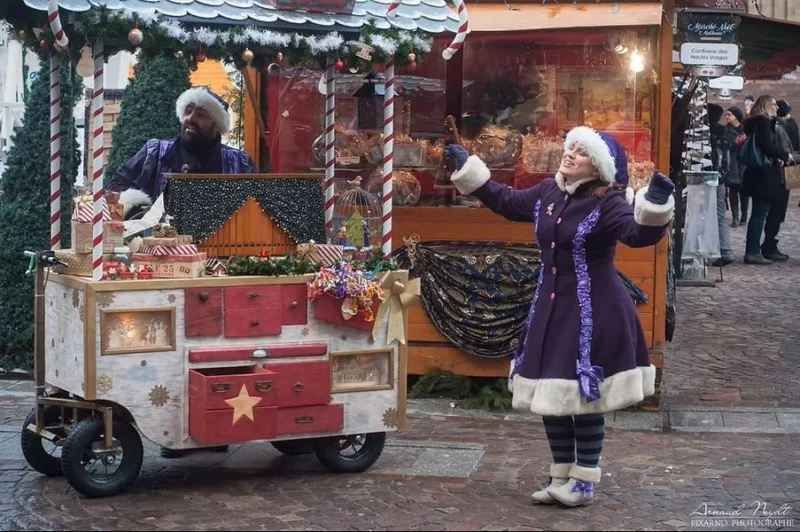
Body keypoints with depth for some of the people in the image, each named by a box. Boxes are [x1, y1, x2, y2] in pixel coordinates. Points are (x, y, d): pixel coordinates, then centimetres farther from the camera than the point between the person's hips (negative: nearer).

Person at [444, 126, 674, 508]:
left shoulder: (607, 202, -15)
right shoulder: (547, 192, 6)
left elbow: (639, 233, -30)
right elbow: (506, 201, 21)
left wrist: (655, 206, -49)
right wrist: (468, 168, 23)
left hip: (593, 312, -7)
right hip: (550, 307, 7)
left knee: (585, 396, 0)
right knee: (549, 394, 10)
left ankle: (584, 480, 14)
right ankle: (561, 476, 24)